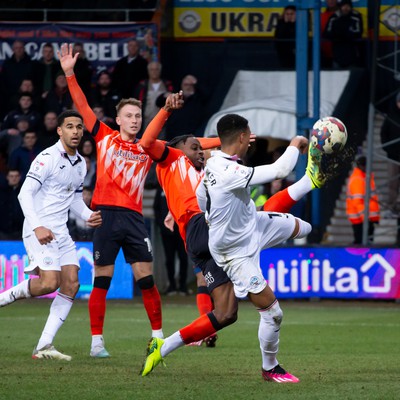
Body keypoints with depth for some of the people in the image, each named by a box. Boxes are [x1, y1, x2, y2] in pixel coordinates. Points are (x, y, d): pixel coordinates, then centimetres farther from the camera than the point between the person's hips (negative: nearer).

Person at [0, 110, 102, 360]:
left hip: (61, 233, 8)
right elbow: (25, 193, -16)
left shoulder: (80, 164, 13)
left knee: (71, 285, -3)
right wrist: (37, 226, -25)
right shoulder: (48, 158, -11)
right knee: (49, 283, -23)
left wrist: (89, 215, 6)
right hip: (39, 231, -8)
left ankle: (44, 346, -2)